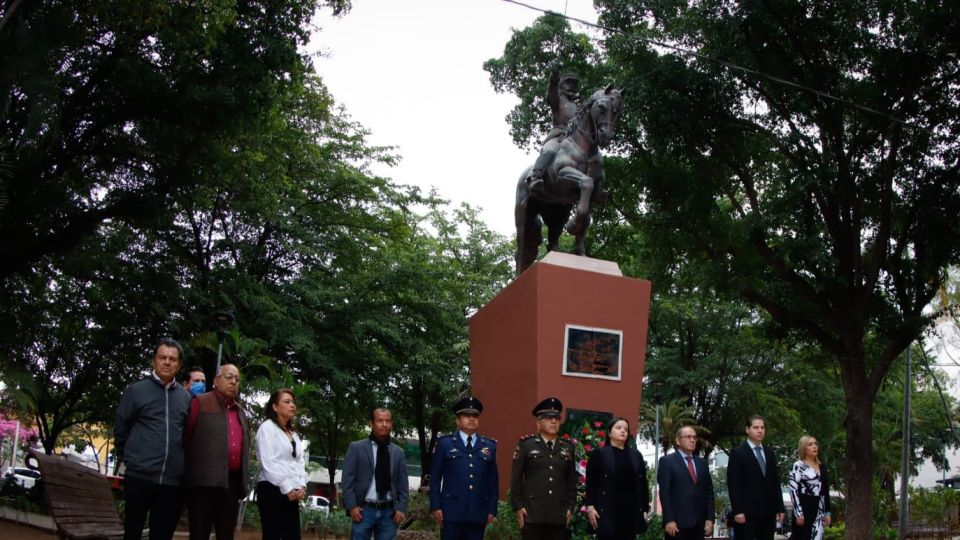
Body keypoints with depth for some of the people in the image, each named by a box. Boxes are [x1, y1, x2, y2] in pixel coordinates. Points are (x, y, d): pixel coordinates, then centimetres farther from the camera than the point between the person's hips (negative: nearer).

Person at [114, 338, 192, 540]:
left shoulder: (186, 397, 9)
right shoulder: (136, 391, 2)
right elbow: (120, 429, 8)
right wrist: (127, 458, 8)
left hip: (172, 480, 3)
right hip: (139, 476, -2)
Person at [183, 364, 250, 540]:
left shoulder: (241, 412, 20)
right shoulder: (200, 403, 0)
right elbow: (184, 438, -4)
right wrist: (190, 469, -4)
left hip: (232, 481, 6)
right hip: (205, 481, -6)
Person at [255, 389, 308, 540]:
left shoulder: (293, 432, 20)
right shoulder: (267, 427, -4)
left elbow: (299, 461, 15)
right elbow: (268, 463, -13)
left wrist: (302, 486, -2)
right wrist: (287, 488, -13)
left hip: (292, 493, 7)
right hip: (272, 490, -7)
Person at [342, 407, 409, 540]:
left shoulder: (398, 452, 11)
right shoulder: (356, 448, 2)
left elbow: (403, 485, 11)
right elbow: (347, 480, 0)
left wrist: (401, 508, -1)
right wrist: (352, 506, -9)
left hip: (389, 512, 3)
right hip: (364, 510, -2)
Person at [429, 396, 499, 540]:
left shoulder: (489, 446, 12)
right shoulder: (445, 444, 6)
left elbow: (493, 481, 11)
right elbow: (435, 477, 3)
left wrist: (492, 510, 5)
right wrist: (435, 506, -4)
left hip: (478, 513, 2)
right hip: (452, 512, -2)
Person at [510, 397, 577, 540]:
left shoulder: (568, 448, 13)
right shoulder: (526, 445, 3)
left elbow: (572, 481, 14)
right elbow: (516, 478, 1)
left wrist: (570, 507, 6)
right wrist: (518, 506, -5)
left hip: (559, 515, 3)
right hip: (532, 513, -3)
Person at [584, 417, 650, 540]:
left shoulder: (636, 455, 16)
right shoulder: (599, 453, 4)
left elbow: (643, 482, 14)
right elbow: (590, 483, 0)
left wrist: (644, 508, 8)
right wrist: (590, 507, -10)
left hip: (631, 512, 4)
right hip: (607, 513, -4)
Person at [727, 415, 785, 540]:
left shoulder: (770, 454, 17)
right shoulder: (738, 453, -1)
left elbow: (775, 483, 17)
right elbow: (733, 484, -8)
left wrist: (779, 508, 10)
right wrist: (738, 511, -15)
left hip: (768, 513, 5)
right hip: (746, 513, -5)